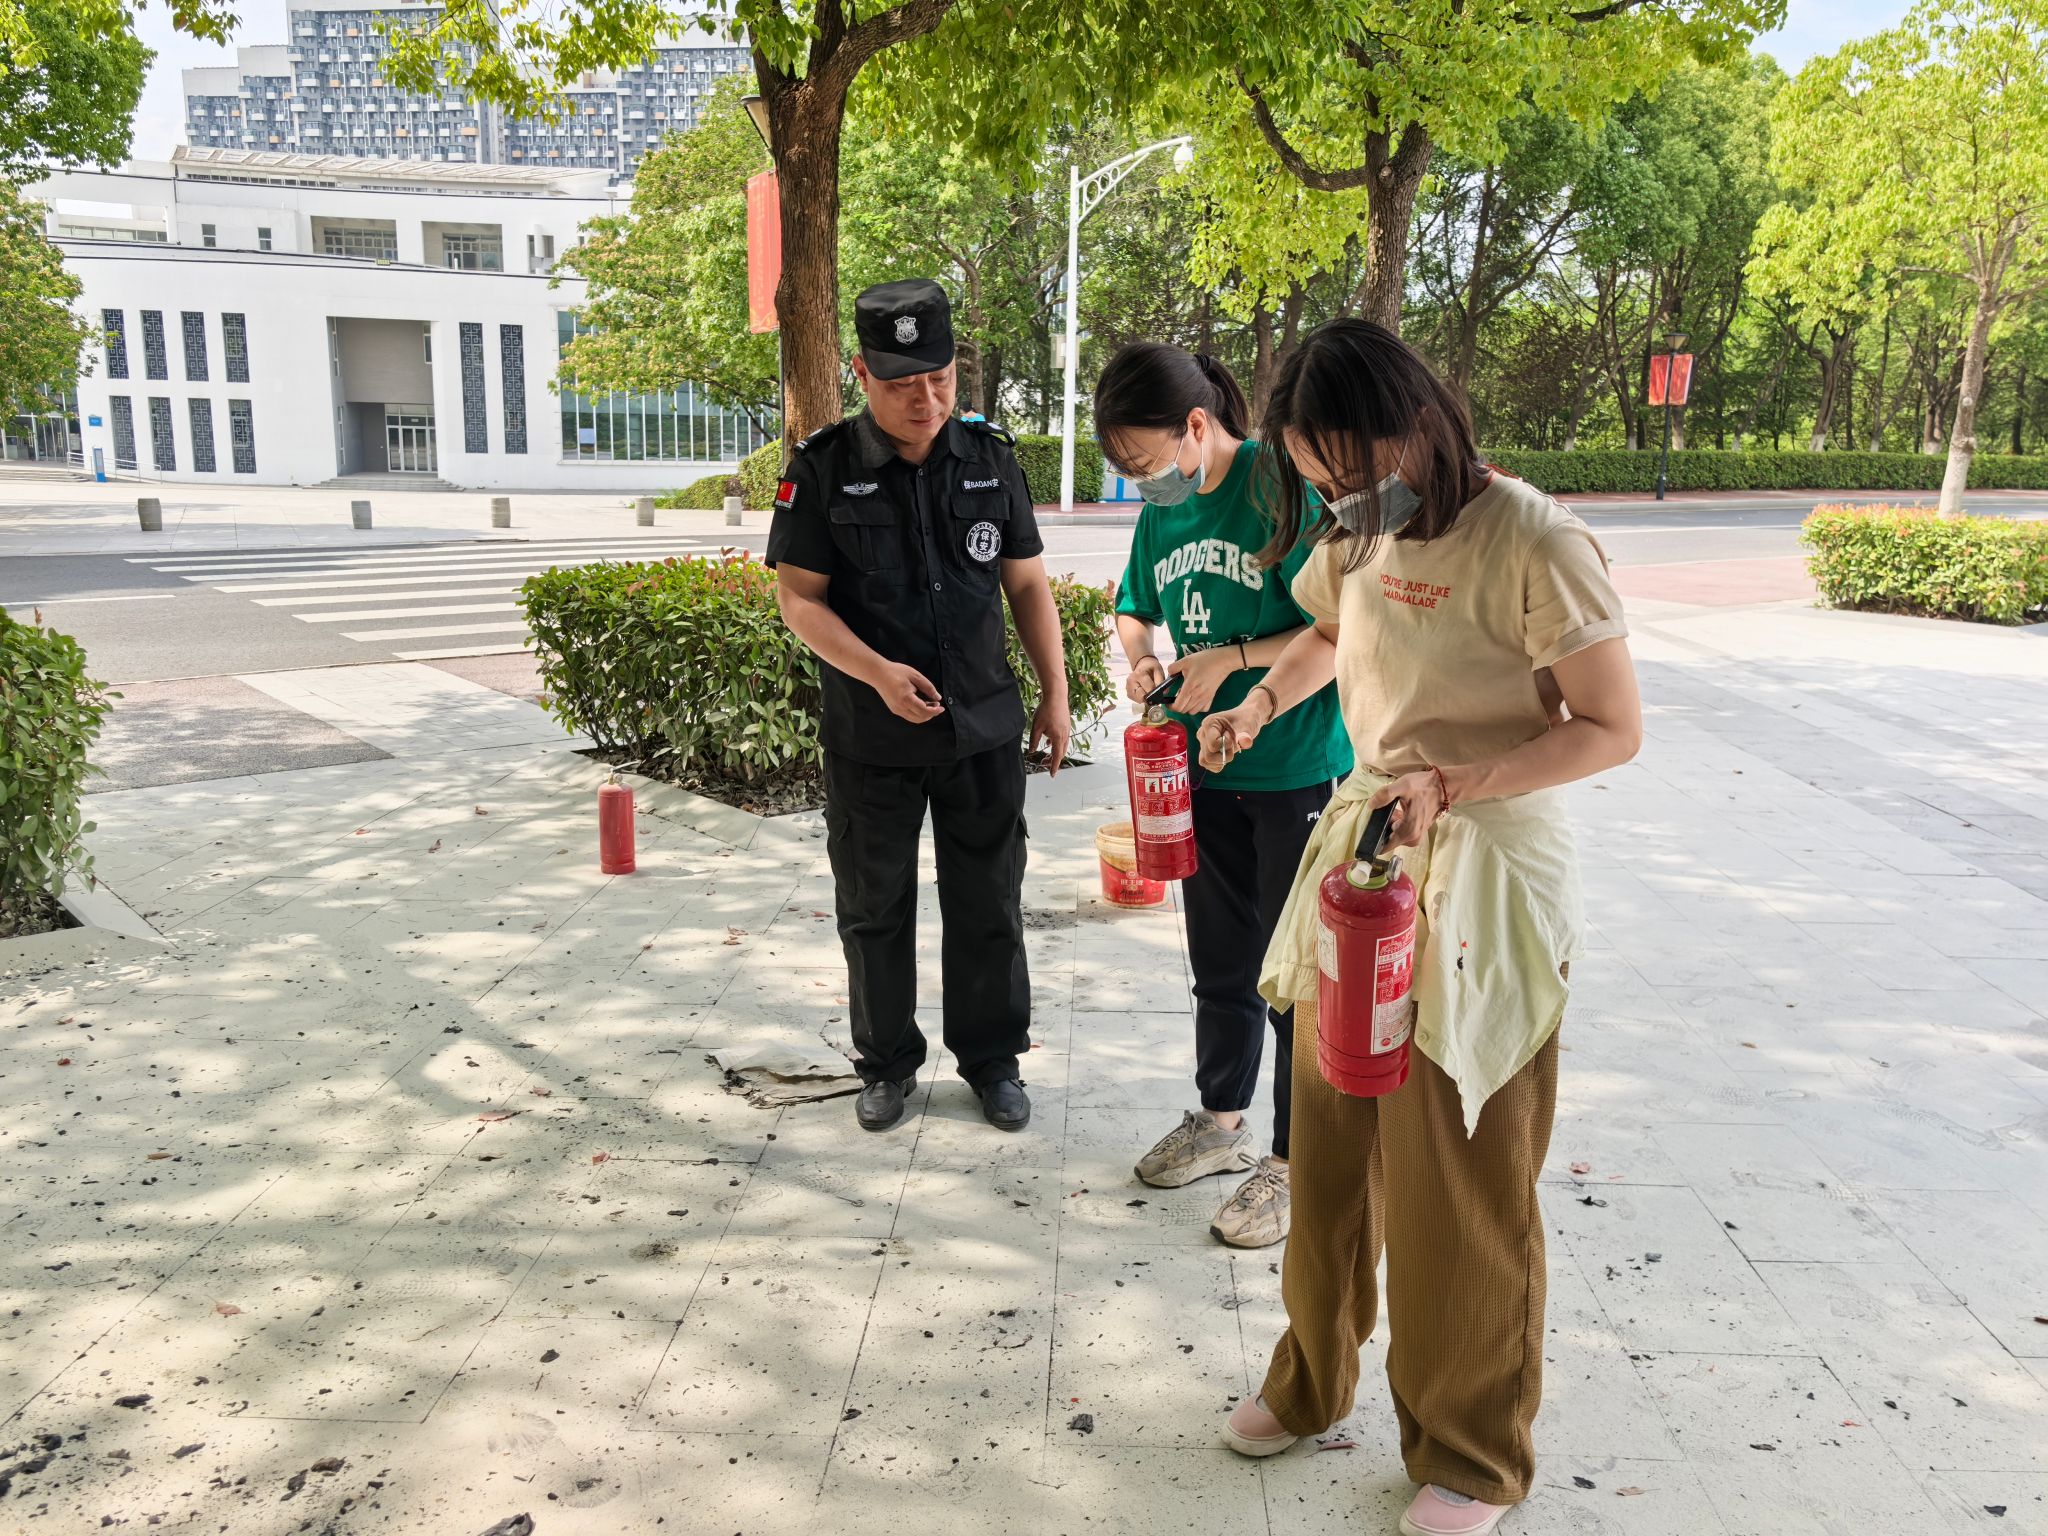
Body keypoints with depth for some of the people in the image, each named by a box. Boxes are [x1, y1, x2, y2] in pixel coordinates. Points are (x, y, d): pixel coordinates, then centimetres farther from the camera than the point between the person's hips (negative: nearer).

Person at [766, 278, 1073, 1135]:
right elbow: (799, 597, -7)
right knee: (874, 908, 11)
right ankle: (887, 1063, 29)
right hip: (870, 738, -1)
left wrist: (1055, 694, 4)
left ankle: (992, 1058, 28)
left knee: (988, 905, 11)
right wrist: (878, 673, -21)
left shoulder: (990, 461, 2)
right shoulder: (822, 470, -7)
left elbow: (1028, 585, 8)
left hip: (984, 731, 2)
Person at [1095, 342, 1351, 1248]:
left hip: (1300, 770, -7)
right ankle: (1223, 1121, 38)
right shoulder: (1163, 510, 3)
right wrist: (1139, 656, -3)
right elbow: (1133, 610, 18)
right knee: (1219, 963, 19)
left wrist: (1233, 657, -22)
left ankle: (1297, 1163, 21)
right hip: (1205, 768, 7)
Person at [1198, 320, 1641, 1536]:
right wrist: (1257, 707, 8)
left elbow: (1613, 731, -13)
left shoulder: (1535, 545, -18)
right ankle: (1313, 1380, 38)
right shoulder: (1358, 532, 3)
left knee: (1459, 1184, 5)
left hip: (1484, 877, -6)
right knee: (1330, 1145, 15)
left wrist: (1449, 783, -23)